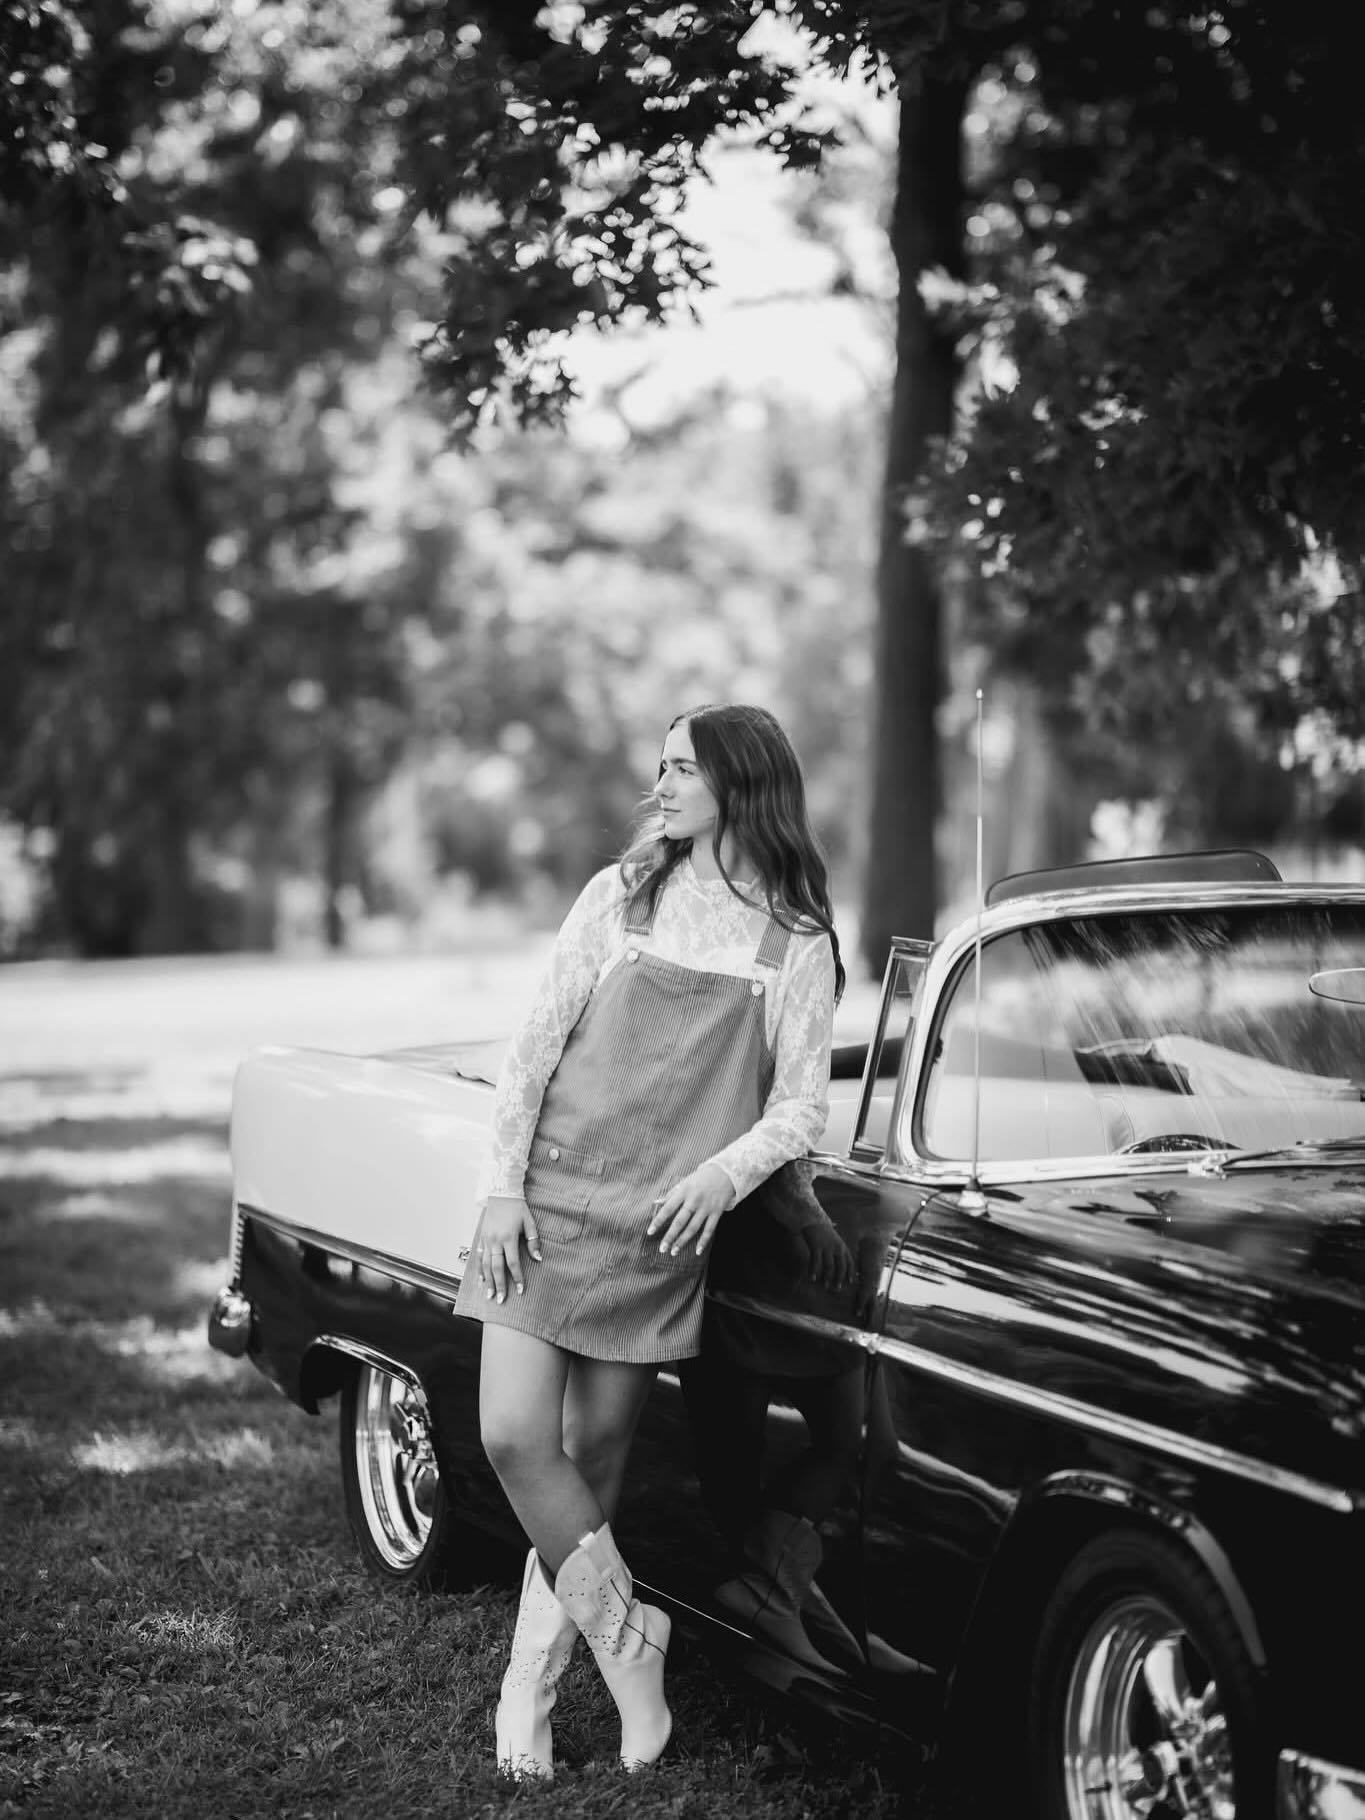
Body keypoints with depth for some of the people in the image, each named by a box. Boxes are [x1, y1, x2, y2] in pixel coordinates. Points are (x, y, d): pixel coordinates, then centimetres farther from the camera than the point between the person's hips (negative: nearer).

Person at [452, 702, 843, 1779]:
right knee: (513, 1438, -9)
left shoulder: (800, 945, 2)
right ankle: (629, 1644, 6)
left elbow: (802, 1106, 2)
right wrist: (504, 1187, -4)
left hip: (666, 1228, -1)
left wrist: (725, 1171, -17)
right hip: (549, 1203, 1)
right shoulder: (619, 898, 5)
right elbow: (534, 1049, 4)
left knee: (594, 1457, 4)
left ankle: (532, 1677, 18)